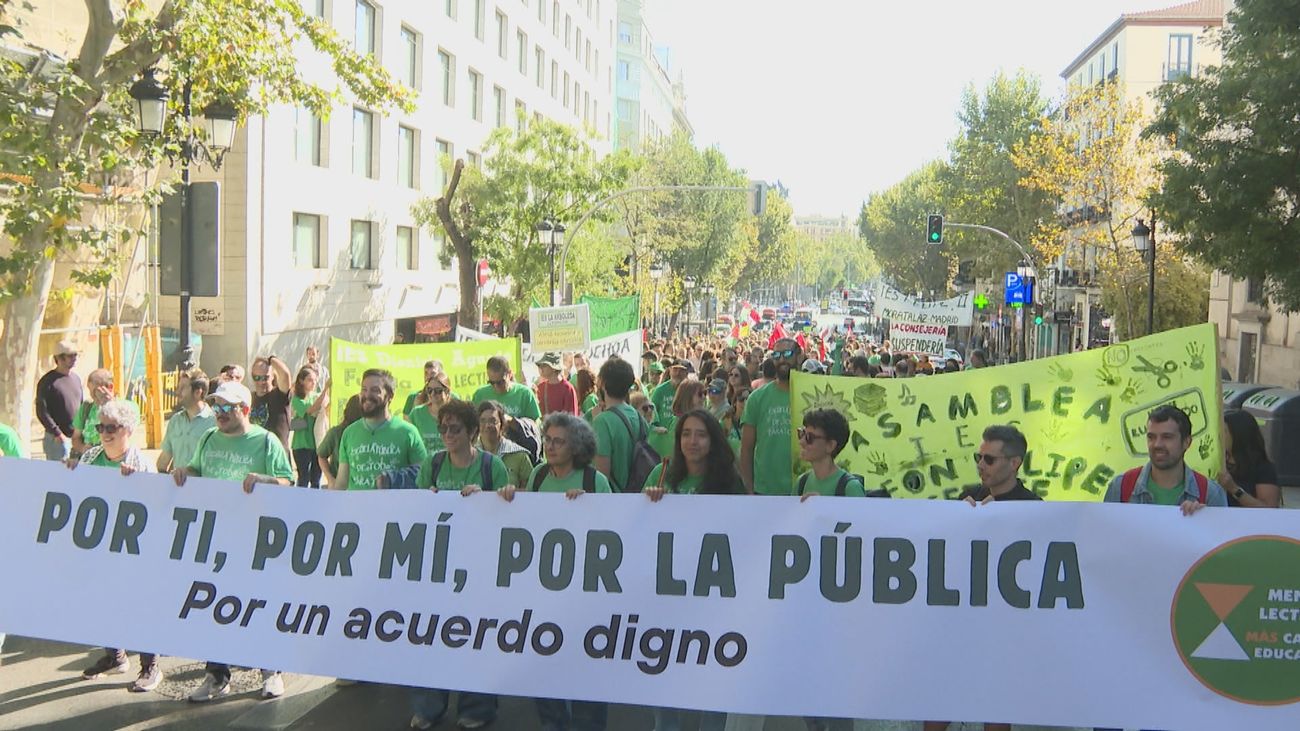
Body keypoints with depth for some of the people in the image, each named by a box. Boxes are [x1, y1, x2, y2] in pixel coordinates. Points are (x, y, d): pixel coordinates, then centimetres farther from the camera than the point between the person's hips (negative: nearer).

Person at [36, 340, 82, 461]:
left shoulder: (76, 379, 13)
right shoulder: (47, 382, -8)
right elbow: (42, 412, -13)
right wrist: (58, 434, -16)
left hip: (77, 439, 7)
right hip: (57, 440, -6)